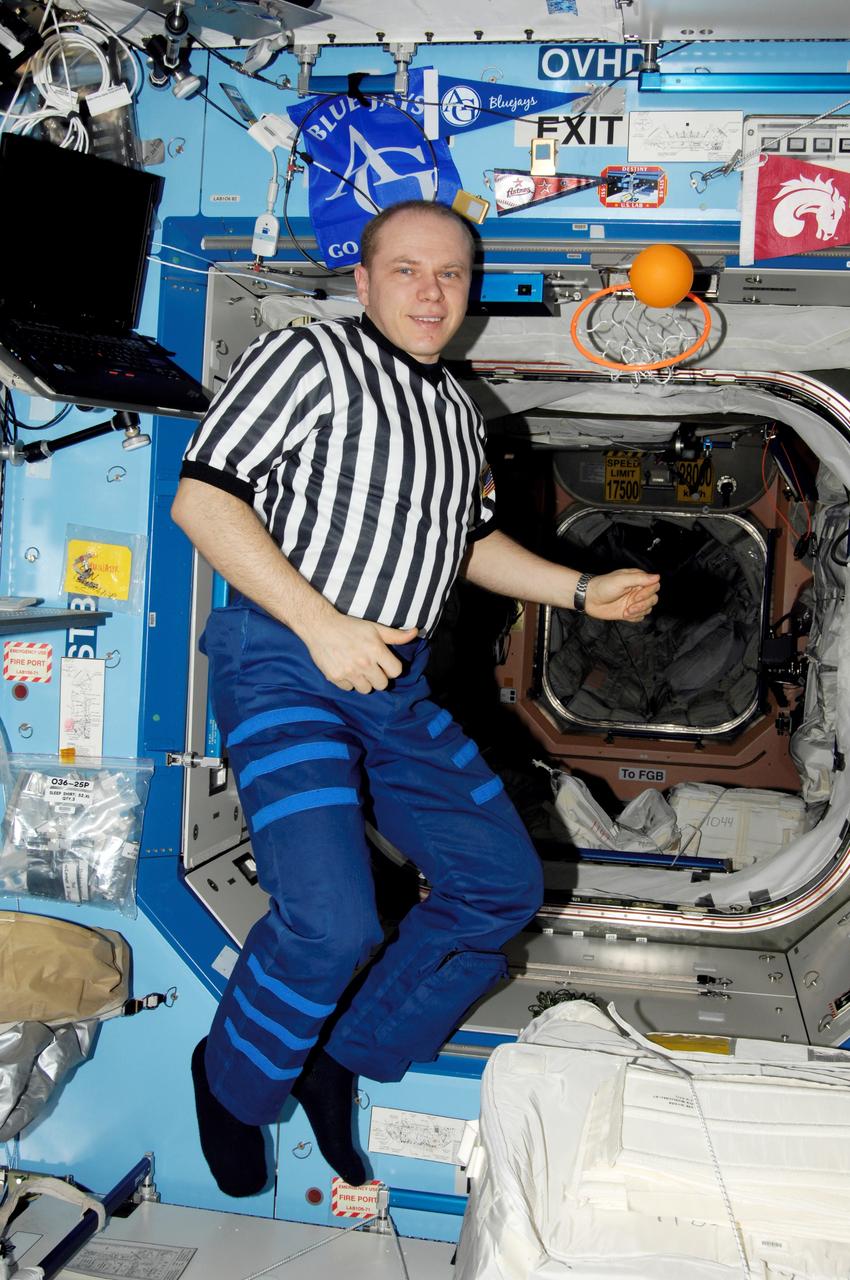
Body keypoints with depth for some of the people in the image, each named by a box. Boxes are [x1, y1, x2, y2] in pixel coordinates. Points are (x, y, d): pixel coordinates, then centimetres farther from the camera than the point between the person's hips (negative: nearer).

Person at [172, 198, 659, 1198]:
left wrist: (585, 590, 14)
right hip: (284, 665, -8)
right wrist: (323, 625, -21)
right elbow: (201, 497, -14)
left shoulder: (457, 411, 17)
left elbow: (473, 545, 28)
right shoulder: (308, 359, -6)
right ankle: (232, 1081, 11)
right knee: (330, 922, -20)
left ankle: (344, 1058, 20)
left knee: (504, 883, 7)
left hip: (397, 681, 8)